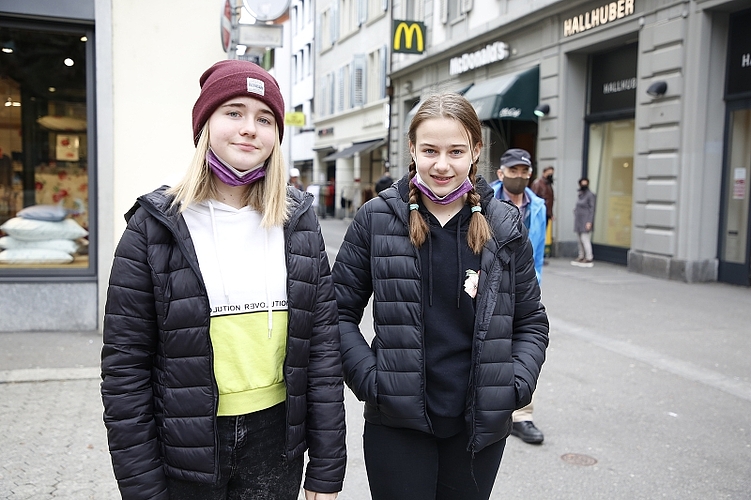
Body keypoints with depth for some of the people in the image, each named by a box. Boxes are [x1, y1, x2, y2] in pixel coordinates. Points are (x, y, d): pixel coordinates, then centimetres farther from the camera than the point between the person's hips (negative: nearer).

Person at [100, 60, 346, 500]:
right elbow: (124, 365, -7)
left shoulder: (299, 222, 0)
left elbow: (323, 346, 0)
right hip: (185, 447, -2)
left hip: (276, 443, 2)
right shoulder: (155, 225, -7)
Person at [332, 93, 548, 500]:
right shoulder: (376, 219, -5)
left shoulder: (504, 226, 0)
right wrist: (367, 377, -12)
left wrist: (517, 384, -7)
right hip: (397, 423, -2)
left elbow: (531, 322, 7)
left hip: (480, 424, 2)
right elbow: (341, 312, -1)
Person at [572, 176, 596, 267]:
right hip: (578, 221, 8)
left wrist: (589, 222, -17)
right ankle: (581, 257, 18)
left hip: (585, 221, -8)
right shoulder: (580, 195, 14)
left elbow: (592, 209, -13)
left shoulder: (590, 195, -9)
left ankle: (589, 259, -5)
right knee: (579, 240, 10)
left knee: (585, 239, -10)